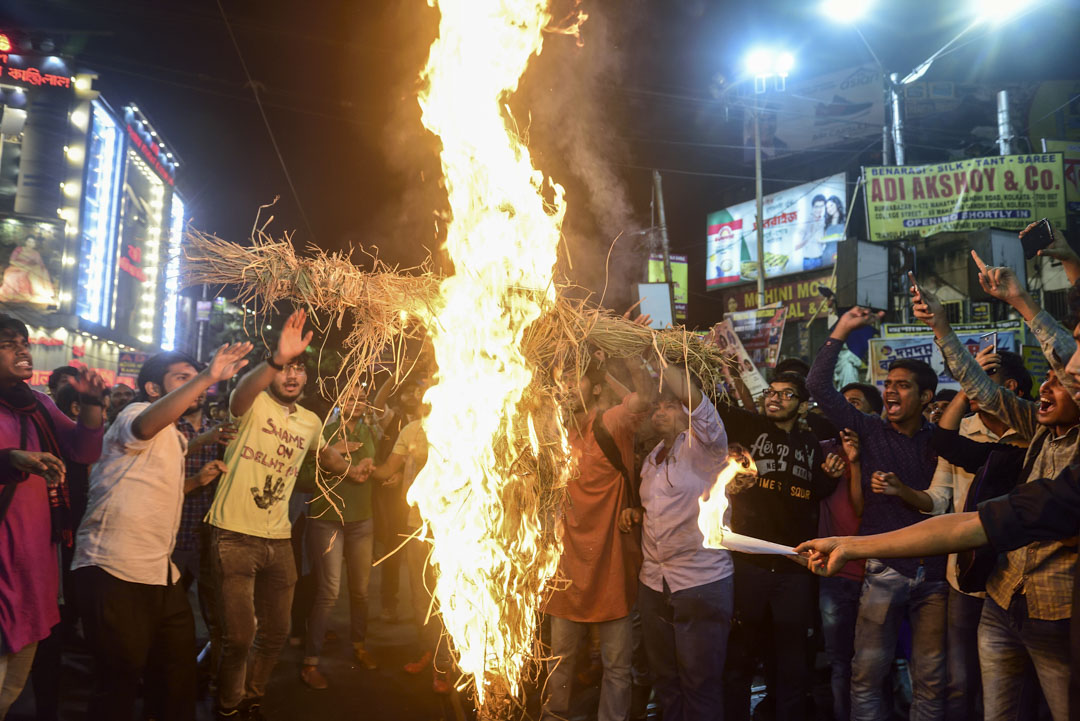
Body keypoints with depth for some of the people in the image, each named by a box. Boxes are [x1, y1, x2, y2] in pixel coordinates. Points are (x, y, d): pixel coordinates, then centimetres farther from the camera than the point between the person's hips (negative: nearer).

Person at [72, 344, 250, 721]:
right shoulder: (136, 413, -8)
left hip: (160, 571, 10)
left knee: (179, 668, 15)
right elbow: (147, 424, -35)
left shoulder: (173, 437, 21)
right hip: (116, 571, -9)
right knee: (120, 681, -2)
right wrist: (208, 376, -47)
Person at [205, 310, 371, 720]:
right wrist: (276, 359, -51)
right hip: (235, 536, -6)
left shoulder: (310, 422, 11)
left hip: (278, 539, 6)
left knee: (275, 633, 14)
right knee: (239, 636, -6)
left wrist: (350, 472, 28)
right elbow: (240, 394, -35)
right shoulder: (254, 404, -8)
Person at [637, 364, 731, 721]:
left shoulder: (704, 446, -7)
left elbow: (695, 398, -25)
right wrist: (633, 510, 10)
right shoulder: (652, 459, 15)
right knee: (664, 679, 15)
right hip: (653, 583, 7)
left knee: (700, 684, 1)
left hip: (702, 583, -7)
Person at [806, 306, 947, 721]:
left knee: (931, 679, 8)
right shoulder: (870, 431, 2)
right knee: (867, 672, 1)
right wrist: (842, 329, -4)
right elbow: (819, 387, -5)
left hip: (934, 572, 1)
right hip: (885, 569, -1)